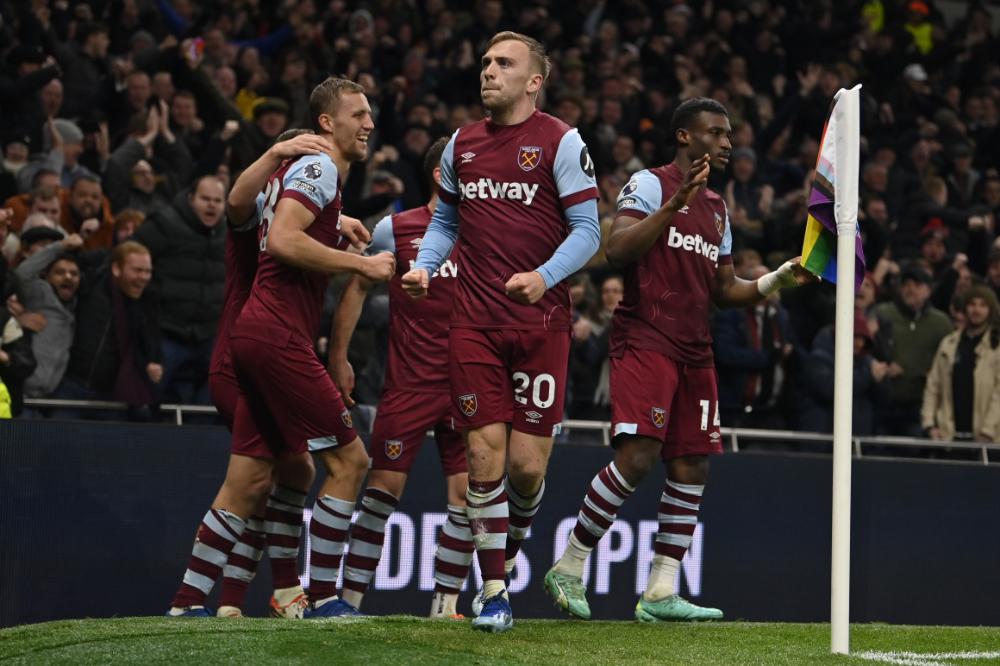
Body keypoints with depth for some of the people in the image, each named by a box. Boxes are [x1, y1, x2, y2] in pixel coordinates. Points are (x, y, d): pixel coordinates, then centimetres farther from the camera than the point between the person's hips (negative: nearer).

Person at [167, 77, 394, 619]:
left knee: (249, 482, 8)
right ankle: (323, 598, -5)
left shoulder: (296, 170, 22)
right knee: (348, 458, -7)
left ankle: (187, 604, 8)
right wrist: (360, 263, -18)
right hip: (278, 335, -10)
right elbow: (284, 240, -21)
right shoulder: (319, 168, -8)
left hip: (255, 331, 10)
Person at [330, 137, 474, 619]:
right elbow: (357, 287, 8)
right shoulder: (396, 229, 0)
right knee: (383, 487, -5)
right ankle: (350, 597, 2)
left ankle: (444, 604, 4)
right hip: (408, 382, -3)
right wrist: (338, 356, 4)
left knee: (465, 493, -4)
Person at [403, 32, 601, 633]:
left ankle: (512, 541, 28)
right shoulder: (461, 145, 12)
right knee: (485, 455, -4)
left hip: (541, 320, -3)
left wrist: (544, 277, -21)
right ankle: (494, 591, 4)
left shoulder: (561, 142, -3)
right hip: (475, 321, 3)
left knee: (527, 462, -4)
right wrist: (424, 265, 4)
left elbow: (587, 229, -5)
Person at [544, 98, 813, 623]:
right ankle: (569, 568, -5)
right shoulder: (650, 184, -3)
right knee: (637, 456, -18)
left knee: (692, 467, 2)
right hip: (645, 339, -8)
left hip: (694, 352, 8)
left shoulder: (717, 208, 22)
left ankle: (660, 593, 6)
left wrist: (779, 280, 9)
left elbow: (725, 290, 24)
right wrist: (676, 203, -25)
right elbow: (618, 250, -18)